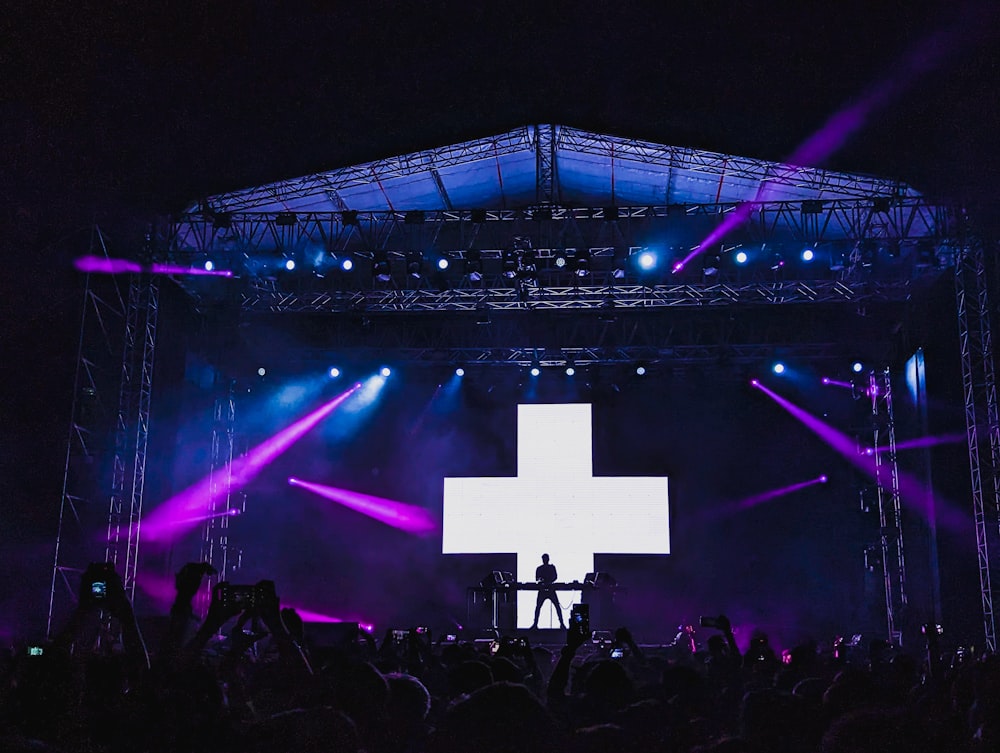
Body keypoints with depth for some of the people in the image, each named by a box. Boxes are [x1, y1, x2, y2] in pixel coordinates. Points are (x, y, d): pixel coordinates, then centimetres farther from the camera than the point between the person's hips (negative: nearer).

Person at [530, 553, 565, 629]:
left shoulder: (552, 567, 8)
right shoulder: (539, 568, 10)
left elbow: (555, 577, -3)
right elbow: (536, 579, 6)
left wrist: (549, 582, -21)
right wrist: (540, 580, -18)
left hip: (551, 589, -1)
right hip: (542, 589, 1)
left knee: (557, 606, -8)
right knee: (538, 607, -6)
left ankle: (562, 624, -4)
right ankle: (535, 624, 1)